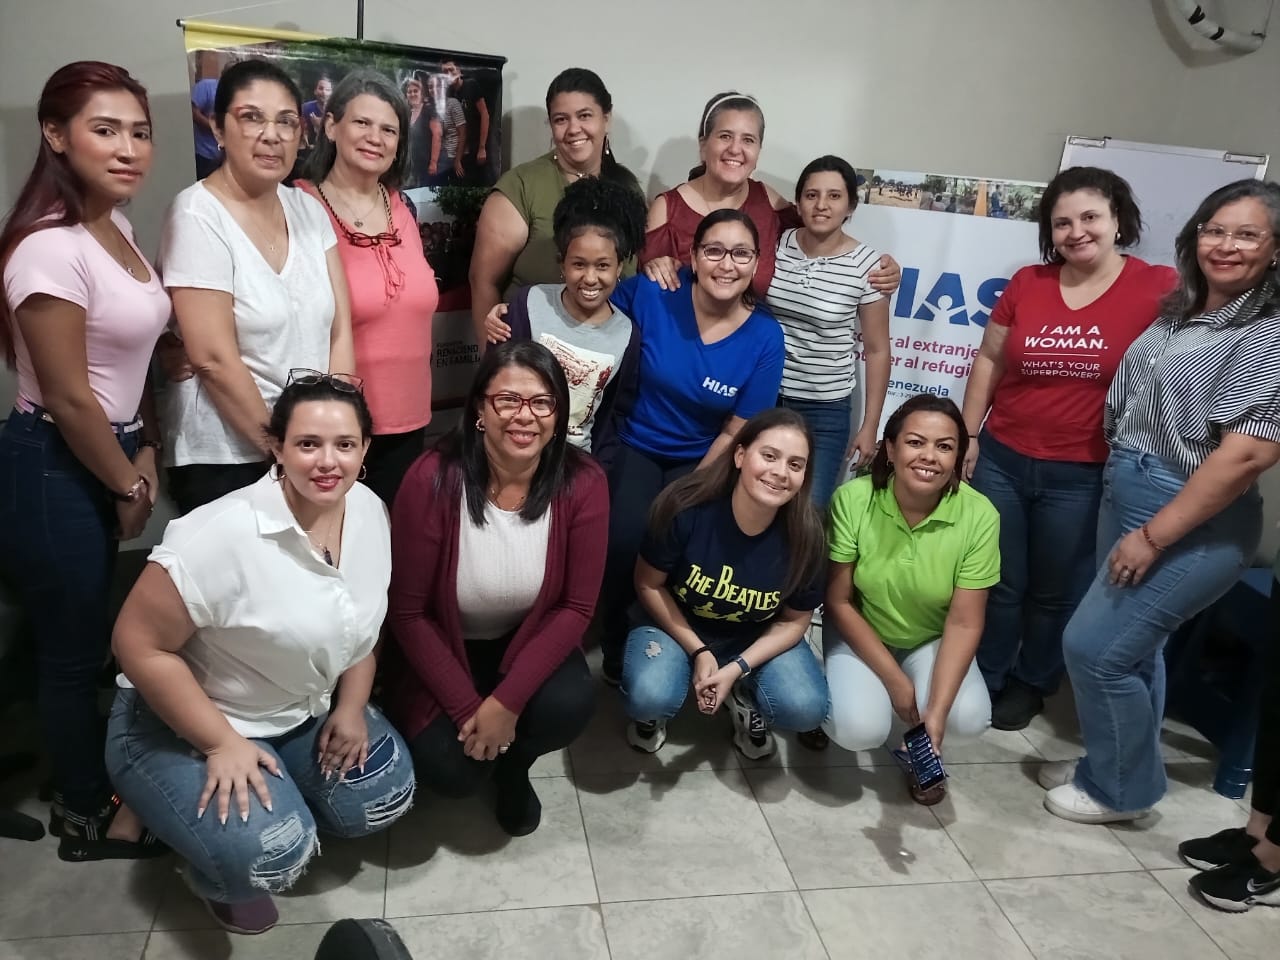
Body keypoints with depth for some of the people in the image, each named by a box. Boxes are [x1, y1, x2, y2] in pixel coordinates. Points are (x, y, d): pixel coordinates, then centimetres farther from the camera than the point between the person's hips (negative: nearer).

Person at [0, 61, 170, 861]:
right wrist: (129, 487, -10)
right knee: (74, 648, 8)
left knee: (87, 637, 21)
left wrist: (146, 453, 6)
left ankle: (91, 786, 40)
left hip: (101, 462, 9)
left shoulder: (117, 228, 4)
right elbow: (68, 398, -21)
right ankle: (89, 816, 28)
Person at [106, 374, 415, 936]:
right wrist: (222, 744, -23)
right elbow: (139, 644, -24)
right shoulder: (224, 534, -29)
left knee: (384, 798, -6)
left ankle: (280, 799, 20)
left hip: (305, 714, 7)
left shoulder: (371, 512, -7)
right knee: (270, 853, -26)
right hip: (181, 725, -6)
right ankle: (212, 866, 10)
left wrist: (351, 708, -2)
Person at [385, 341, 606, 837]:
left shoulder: (583, 483, -18)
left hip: (529, 642, 2)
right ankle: (486, 737, 19)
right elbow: (409, 612, -15)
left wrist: (507, 702, -21)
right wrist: (468, 708, -19)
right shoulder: (433, 479, -24)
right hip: (444, 648, -1)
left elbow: (576, 607, -13)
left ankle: (514, 764, 10)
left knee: (569, 706, -27)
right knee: (453, 770, -20)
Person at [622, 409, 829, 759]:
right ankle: (653, 709, 9)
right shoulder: (687, 508, -28)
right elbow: (649, 585, -12)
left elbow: (794, 621, -7)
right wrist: (698, 652, -17)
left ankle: (744, 696, 12)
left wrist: (736, 669, -19)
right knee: (650, 698, -30)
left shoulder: (804, 534, -22)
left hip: (759, 640, 2)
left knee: (805, 708, -23)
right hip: (677, 626, -2)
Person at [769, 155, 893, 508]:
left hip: (825, 409, -2)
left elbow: (877, 350, -3)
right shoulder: (776, 243, -2)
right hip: (762, 396, 2)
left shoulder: (866, 265, -9)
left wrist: (870, 426, -2)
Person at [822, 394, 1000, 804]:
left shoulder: (979, 516, -24)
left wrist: (936, 711, -29)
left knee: (968, 719, -26)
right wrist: (894, 680, -19)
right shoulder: (853, 500, -25)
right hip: (861, 634, -1)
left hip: (932, 640, 1)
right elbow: (839, 602, -15)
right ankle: (839, 690, 12)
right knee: (860, 729, -25)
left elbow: (963, 623, -19)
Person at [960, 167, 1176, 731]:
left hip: (1084, 477, -2)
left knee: (1056, 593, 16)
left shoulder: (1159, 289, -9)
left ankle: (1031, 684, 38)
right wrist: (968, 435, 5)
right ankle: (983, 680, 34)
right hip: (1001, 460, 3)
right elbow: (989, 360, 7)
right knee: (996, 583, 15)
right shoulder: (1027, 283, 0)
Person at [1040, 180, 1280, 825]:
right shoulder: (1179, 313, 11)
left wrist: (1154, 537, -20)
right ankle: (1113, 766, 35)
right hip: (1124, 493, 8)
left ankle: (1120, 789, 17)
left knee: (1093, 646, -4)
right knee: (1131, 645, 17)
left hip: (1195, 520, -8)